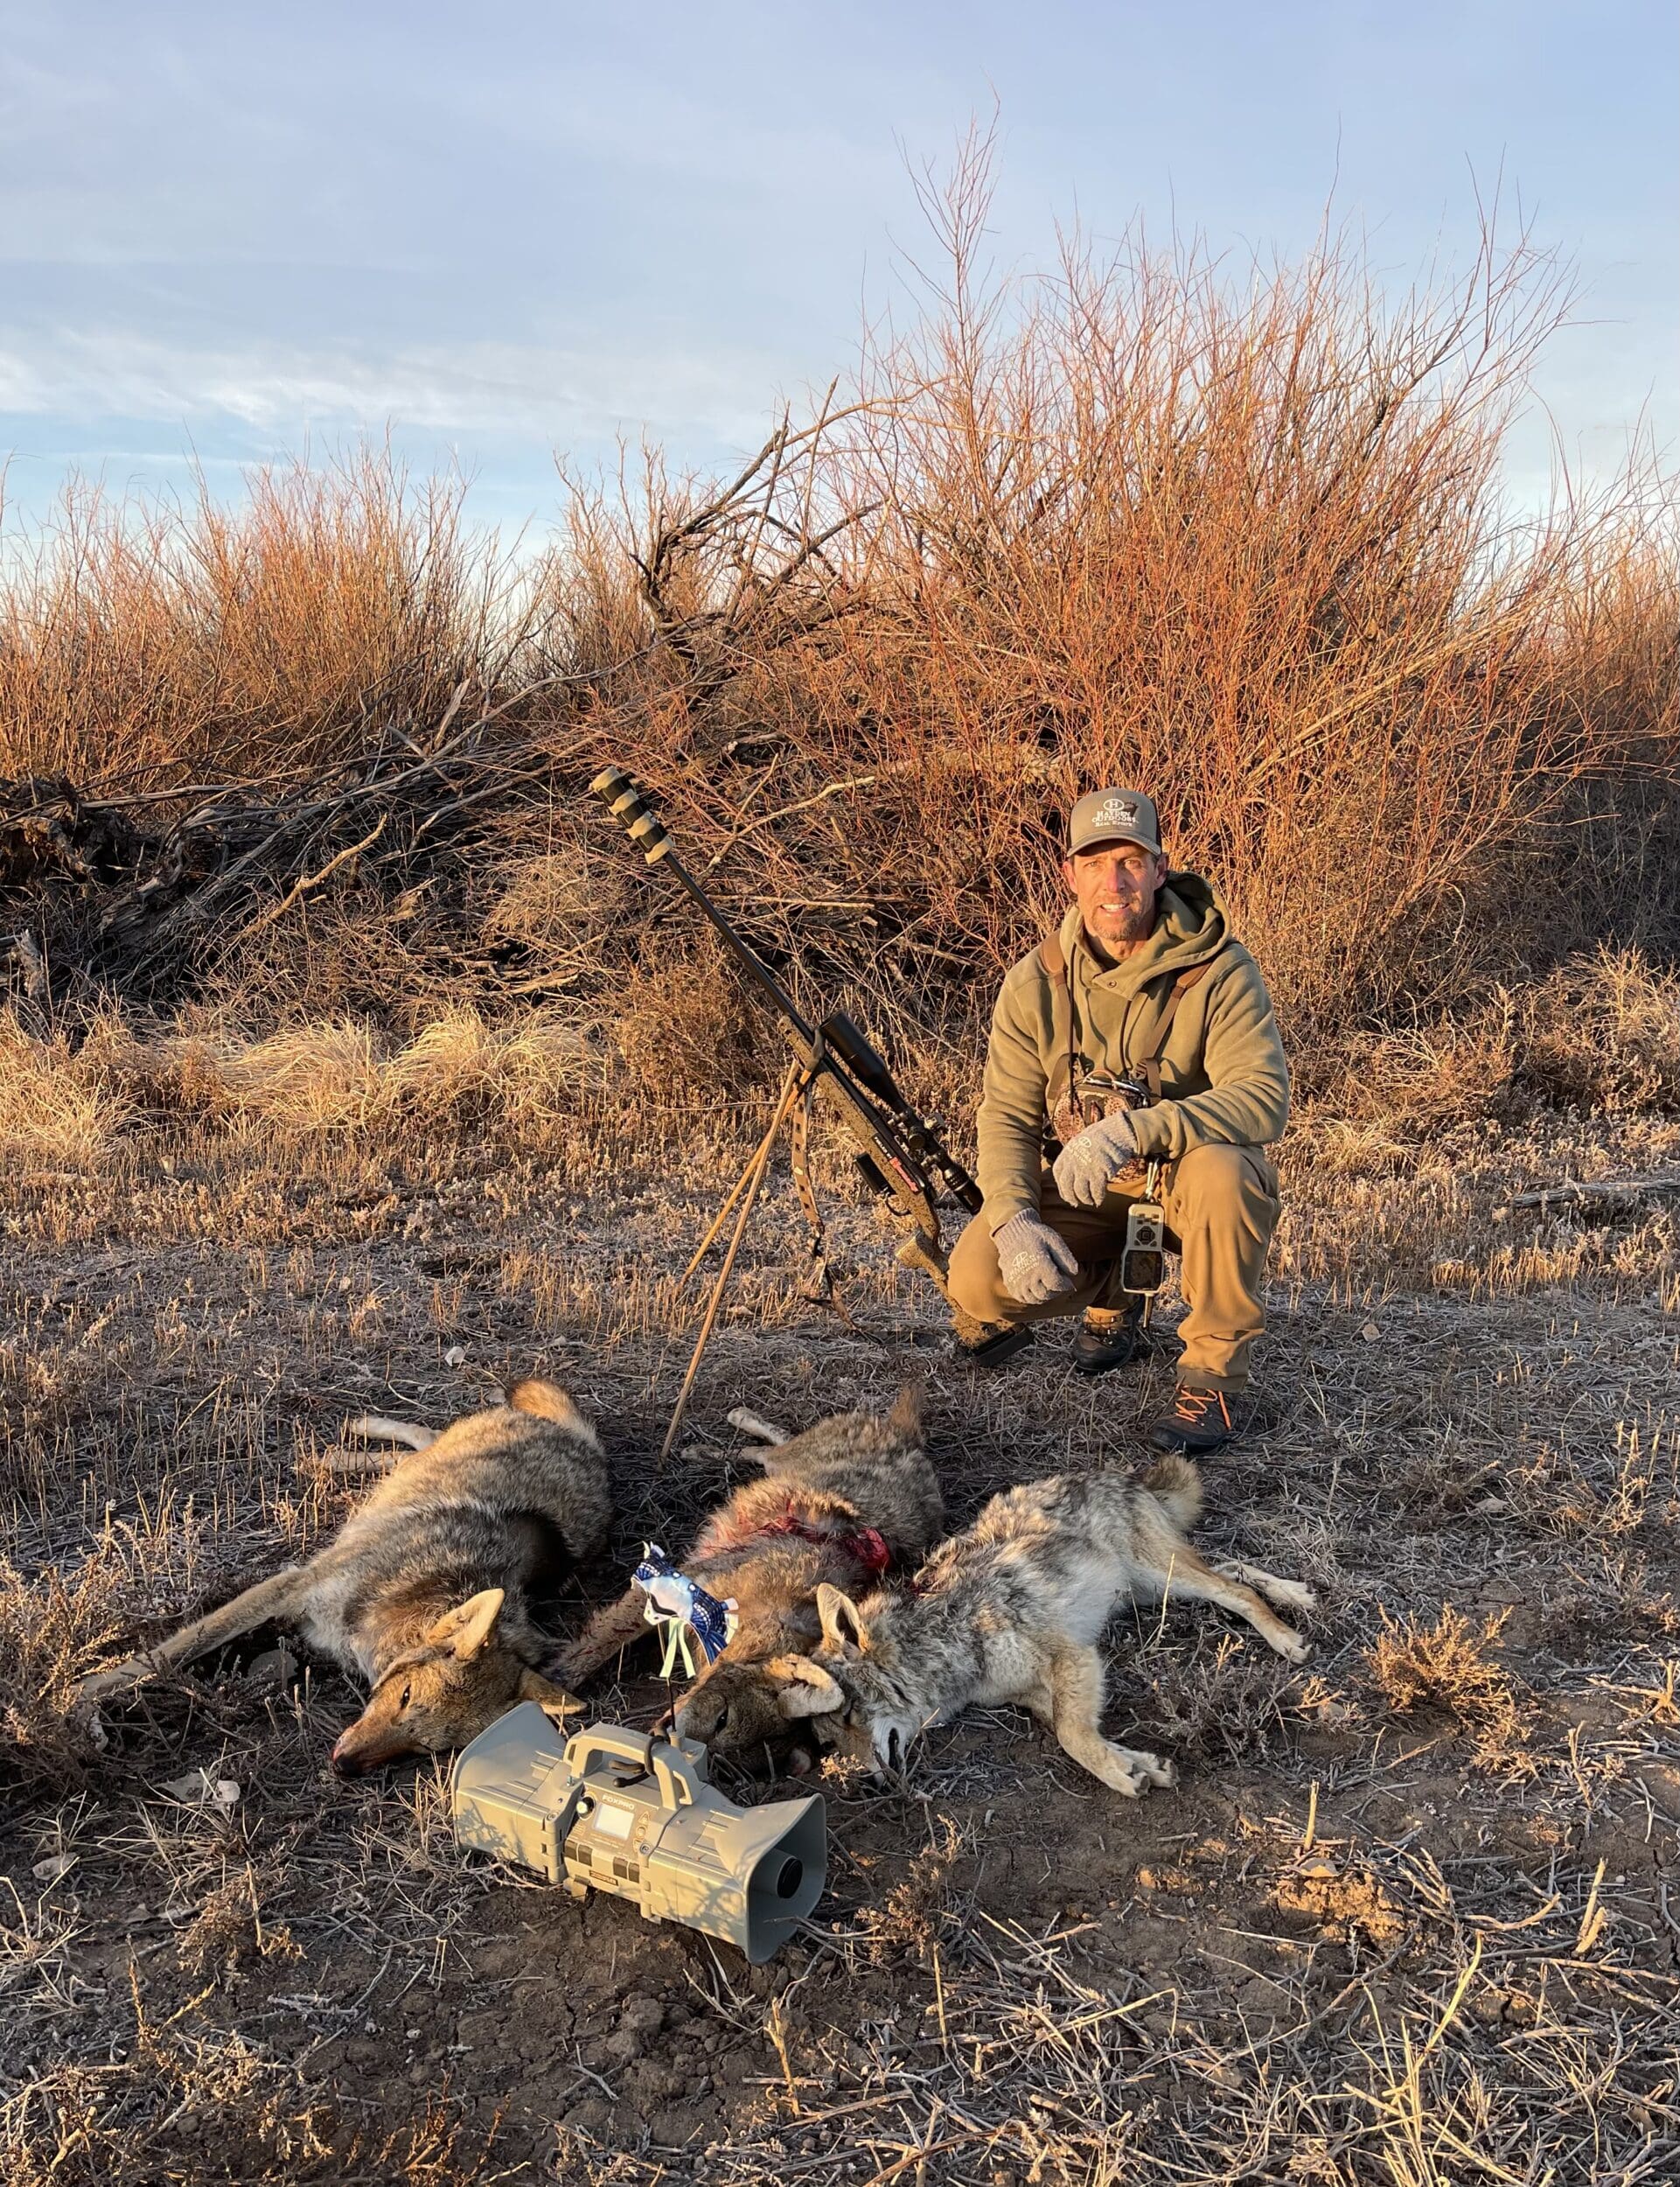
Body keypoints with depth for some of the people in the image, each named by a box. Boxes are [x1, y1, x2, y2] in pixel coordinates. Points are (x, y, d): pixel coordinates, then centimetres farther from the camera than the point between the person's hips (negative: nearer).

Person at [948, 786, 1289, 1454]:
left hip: (1188, 1177, -3)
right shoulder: (1037, 981, -8)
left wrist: (1134, 1129, -44)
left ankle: (1215, 1375, -16)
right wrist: (1014, 1219, -26)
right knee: (977, 1279, -20)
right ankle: (1114, 1291, 14)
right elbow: (1007, 1114, -7)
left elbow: (1265, 1096, -30)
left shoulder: (1217, 969, -18)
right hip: (1085, 1190, 3)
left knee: (1221, 1171, -39)